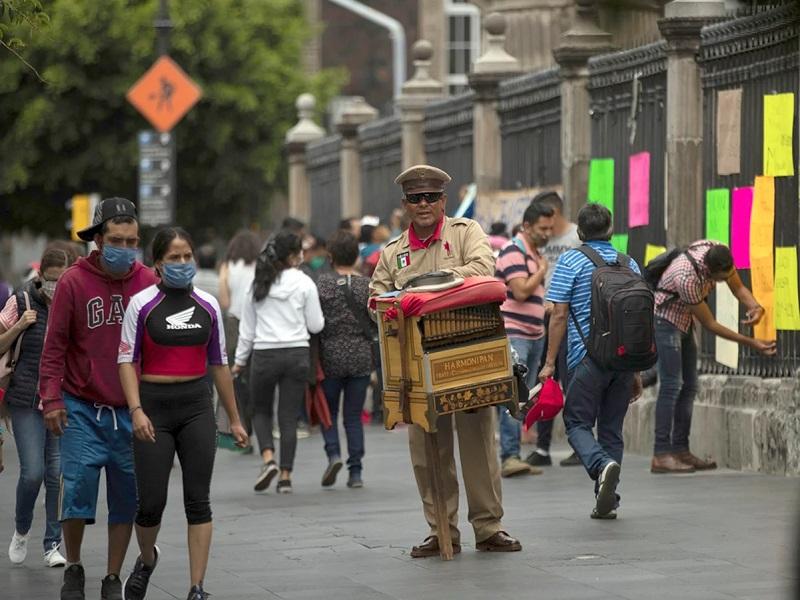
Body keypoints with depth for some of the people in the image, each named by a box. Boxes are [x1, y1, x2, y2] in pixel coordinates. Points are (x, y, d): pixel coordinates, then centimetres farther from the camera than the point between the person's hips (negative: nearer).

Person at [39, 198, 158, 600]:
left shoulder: (149, 283, 2)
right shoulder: (74, 281, -4)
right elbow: (55, 345, -2)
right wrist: (51, 398, -9)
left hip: (131, 412, 2)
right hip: (82, 410, -2)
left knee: (127, 498, 4)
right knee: (78, 488, -5)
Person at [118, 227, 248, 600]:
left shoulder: (208, 306, 7)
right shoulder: (142, 304, -3)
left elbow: (218, 364, 14)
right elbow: (127, 361, -4)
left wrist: (234, 419, 15)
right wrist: (136, 410, -17)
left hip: (197, 405, 3)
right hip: (154, 405, -3)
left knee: (198, 499, -2)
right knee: (151, 501, -2)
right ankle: (147, 559, 30)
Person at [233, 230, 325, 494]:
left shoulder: (259, 284, 3)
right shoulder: (304, 283, -4)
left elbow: (247, 326, 8)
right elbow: (315, 325, -1)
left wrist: (240, 359, 17)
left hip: (264, 354, 1)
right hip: (296, 353, -1)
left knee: (261, 410, 17)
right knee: (289, 416, 5)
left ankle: (268, 458, -7)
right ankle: (285, 475, 3)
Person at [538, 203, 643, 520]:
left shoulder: (570, 262, -2)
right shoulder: (629, 264, 12)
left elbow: (559, 315, -7)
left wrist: (550, 363, -2)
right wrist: (636, 371, 20)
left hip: (588, 357, -4)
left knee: (577, 423, 2)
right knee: (612, 428, 11)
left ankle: (602, 465, -27)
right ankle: (607, 501, 9)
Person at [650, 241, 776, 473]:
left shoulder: (719, 252, -15)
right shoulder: (687, 278, -36)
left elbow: (738, 288, -1)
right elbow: (710, 324, -25)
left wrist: (756, 307, -24)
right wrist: (751, 343, -23)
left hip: (683, 322, 9)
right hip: (665, 319, -9)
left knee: (689, 387, 6)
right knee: (671, 385, -16)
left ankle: (681, 451, 7)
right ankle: (661, 456, -19)